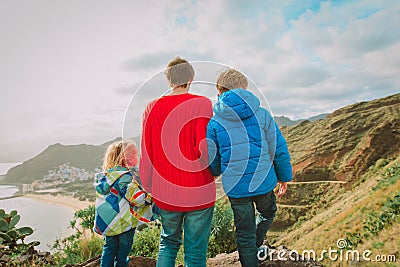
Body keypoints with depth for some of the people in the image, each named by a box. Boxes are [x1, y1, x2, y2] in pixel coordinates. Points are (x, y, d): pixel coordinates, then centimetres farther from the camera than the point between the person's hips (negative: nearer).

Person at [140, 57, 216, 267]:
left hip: (165, 194, 4)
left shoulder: (152, 108, 1)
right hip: (198, 193, -3)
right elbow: (204, 148, -19)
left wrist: (148, 189, 13)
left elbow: (146, 154, 3)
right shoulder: (201, 104, -10)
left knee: (169, 242, 26)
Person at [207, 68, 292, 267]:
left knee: (244, 234, 17)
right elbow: (279, 149, -2)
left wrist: (217, 173, 22)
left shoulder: (215, 122, -7)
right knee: (267, 214, 33)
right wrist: (284, 177, 13)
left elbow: (213, 162, -2)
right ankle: (256, 247, 51)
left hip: (235, 187, 0)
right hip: (264, 182, 1)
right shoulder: (262, 114, -6)